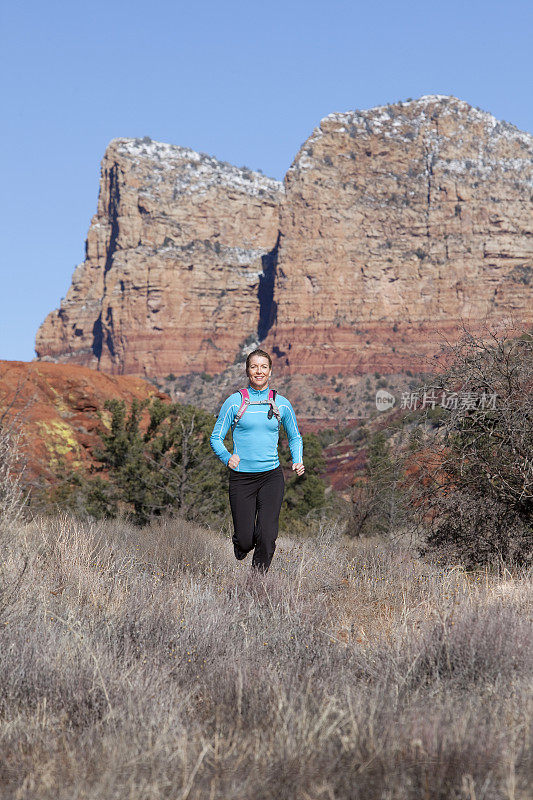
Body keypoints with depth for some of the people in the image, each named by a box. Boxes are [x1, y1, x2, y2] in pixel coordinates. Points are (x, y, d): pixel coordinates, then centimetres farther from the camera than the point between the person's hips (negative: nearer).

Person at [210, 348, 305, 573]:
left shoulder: (281, 404, 6)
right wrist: (227, 457, -15)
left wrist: (298, 461, 2)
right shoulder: (234, 402, 0)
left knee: (267, 536, -12)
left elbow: (295, 437, 19)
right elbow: (216, 438, 4)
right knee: (245, 540, -2)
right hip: (241, 477, -1)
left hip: (271, 476, 1)